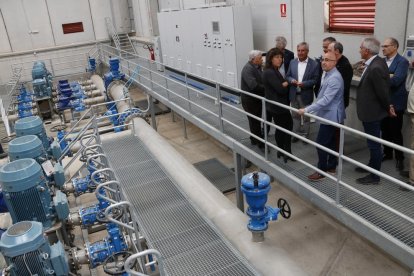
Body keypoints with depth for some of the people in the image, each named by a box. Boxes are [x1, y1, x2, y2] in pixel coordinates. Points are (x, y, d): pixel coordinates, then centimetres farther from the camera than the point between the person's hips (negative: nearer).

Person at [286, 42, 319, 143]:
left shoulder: (314, 64, -9)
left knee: (306, 116, 10)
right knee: (295, 115, 15)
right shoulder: (292, 62, 3)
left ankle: (305, 135, 24)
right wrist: (291, 80, -16)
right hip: (294, 94, 4)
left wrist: (303, 83, -25)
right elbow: (287, 76, 7)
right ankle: (296, 134, 28)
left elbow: (315, 80, -10)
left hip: (306, 95, -3)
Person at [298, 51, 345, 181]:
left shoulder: (334, 78, -23)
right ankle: (331, 166, 29)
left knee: (321, 143, -4)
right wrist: (311, 109, 20)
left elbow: (326, 100, -30)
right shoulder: (327, 74, 10)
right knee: (330, 142, 17)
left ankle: (322, 170, 7)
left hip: (331, 115, -10)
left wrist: (307, 109, -31)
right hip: (328, 114, 10)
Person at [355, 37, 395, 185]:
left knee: (374, 144, 4)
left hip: (372, 112, -10)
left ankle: (374, 175, 18)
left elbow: (383, 92, -21)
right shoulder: (378, 61, 3)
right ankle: (372, 166, 42)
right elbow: (383, 89, 10)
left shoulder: (375, 68, -27)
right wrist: (387, 107, 13)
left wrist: (388, 108, -6)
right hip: (372, 111, 10)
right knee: (373, 143, 24)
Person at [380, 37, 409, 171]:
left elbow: (396, 81, -24)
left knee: (395, 132, 3)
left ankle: (399, 158, 19)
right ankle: (387, 153, 32)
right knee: (384, 130, 15)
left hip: (395, 103, -6)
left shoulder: (402, 61, -12)